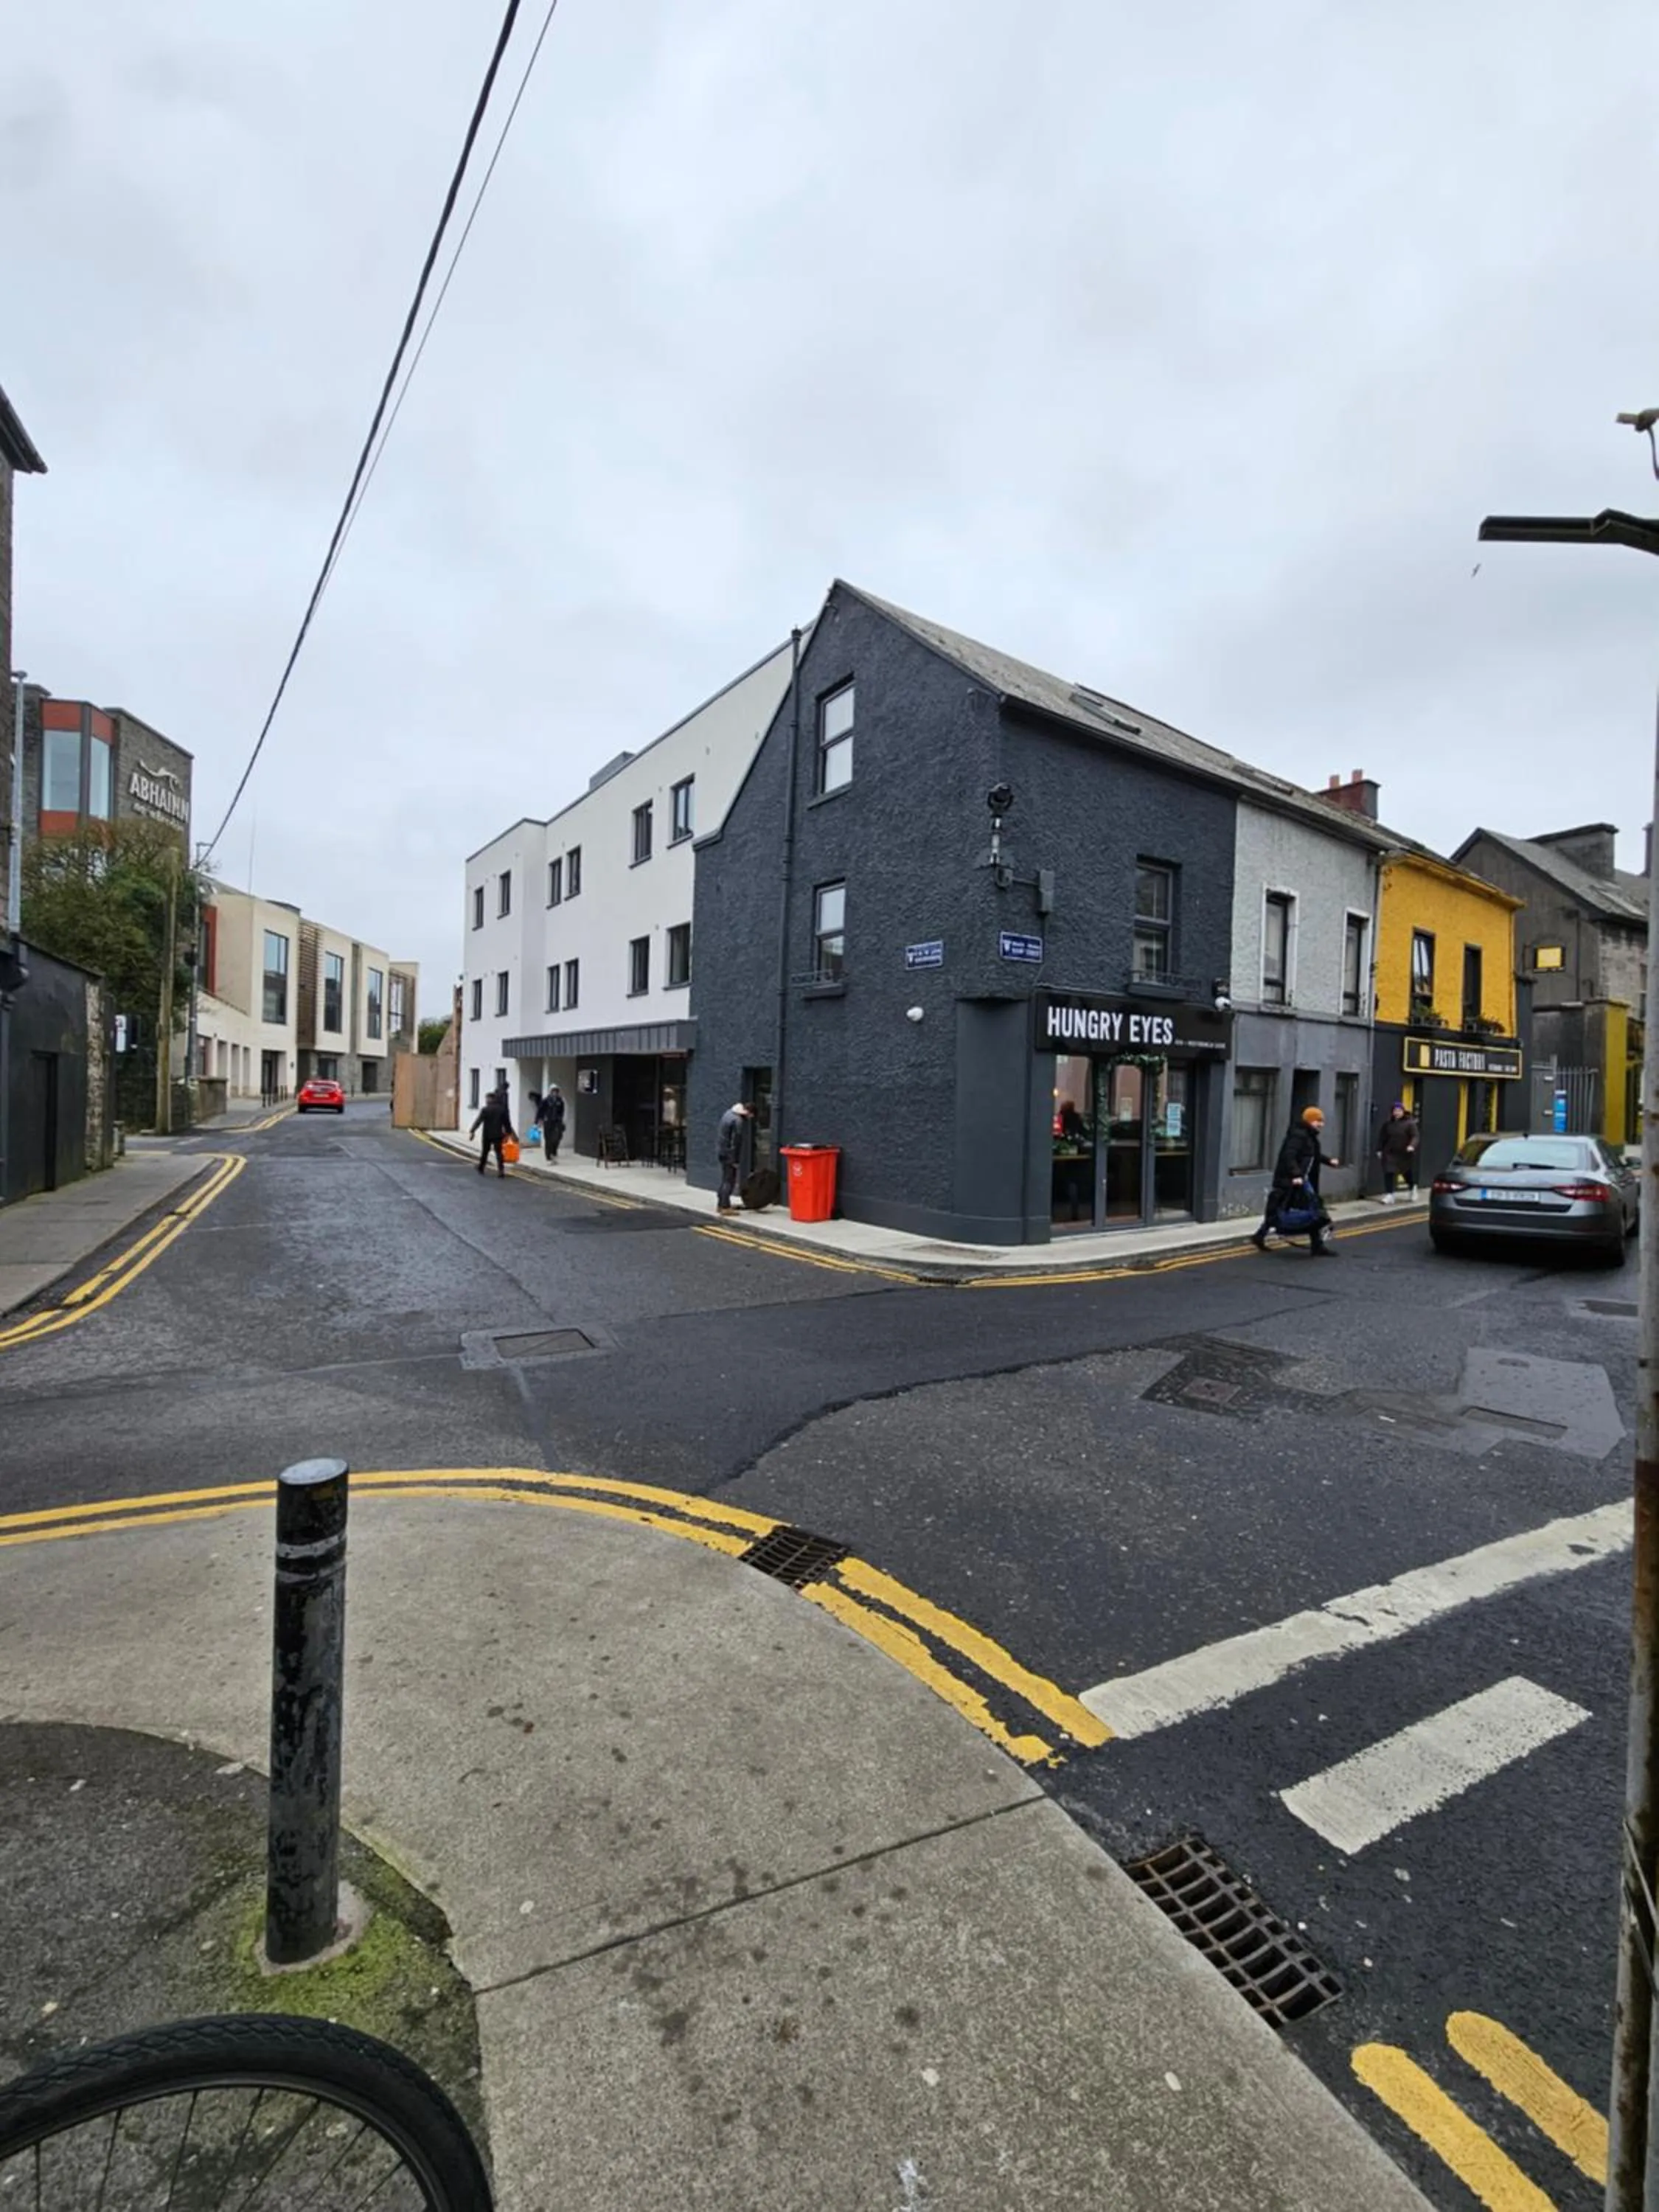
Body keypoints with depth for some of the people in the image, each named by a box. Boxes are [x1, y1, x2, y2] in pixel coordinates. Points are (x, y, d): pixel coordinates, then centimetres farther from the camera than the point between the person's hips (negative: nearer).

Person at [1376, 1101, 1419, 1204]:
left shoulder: (1409, 1123, -6)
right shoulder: (1388, 1124, 5)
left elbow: (1415, 1136, -14)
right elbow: (1382, 1137, 9)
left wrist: (1412, 1146, -33)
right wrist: (1379, 1150, 5)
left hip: (1405, 1154, -2)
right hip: (1390, 1153, 2)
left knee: (1407, 1173, 14)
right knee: (1388, 1173, -6)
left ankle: (1413, 1188, 44)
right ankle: (1389, 1195, -3)